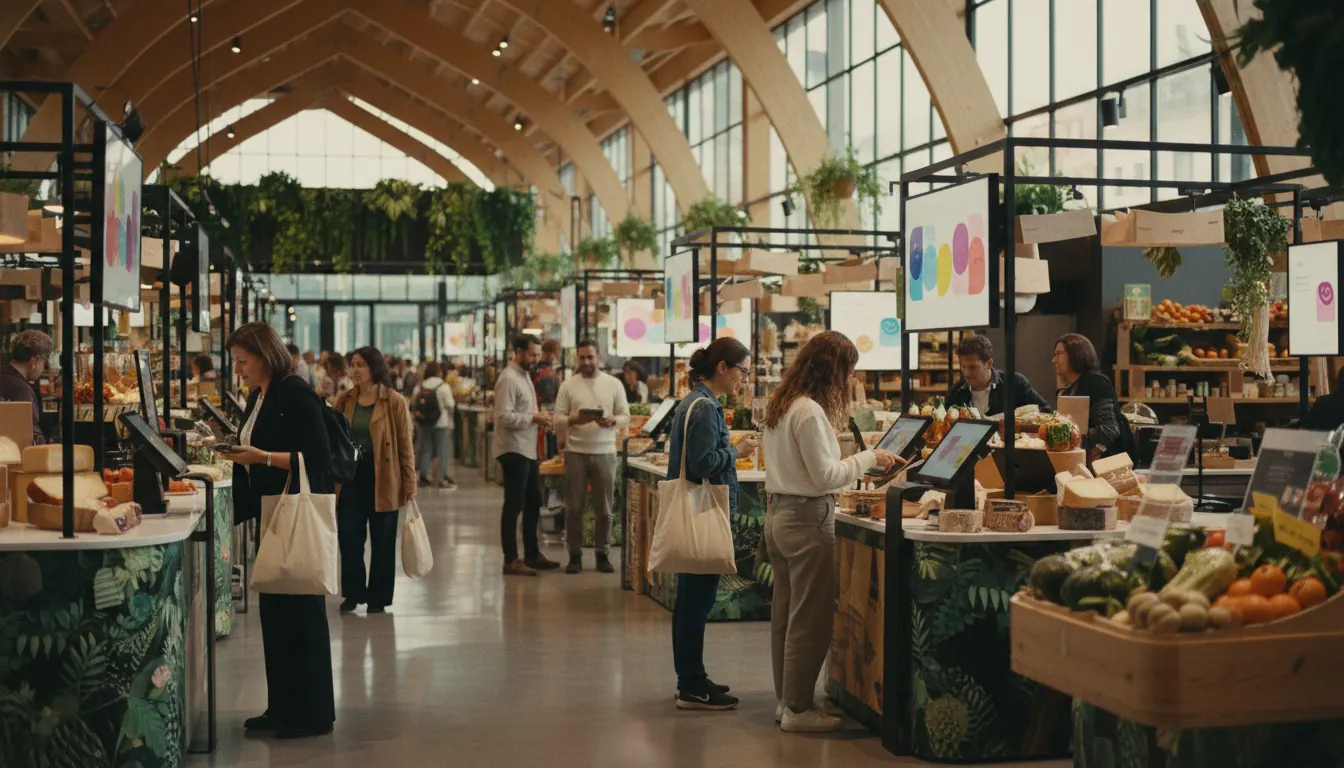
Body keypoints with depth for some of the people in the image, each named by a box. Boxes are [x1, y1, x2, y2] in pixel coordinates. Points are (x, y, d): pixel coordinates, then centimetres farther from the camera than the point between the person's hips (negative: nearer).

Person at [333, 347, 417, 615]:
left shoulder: (394, 402, -5)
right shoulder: (344, 400, 5)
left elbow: (405, 446, -5)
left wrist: (409, 484, -8)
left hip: (382, 478, -3)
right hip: (350, 475, 3)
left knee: (382, 541, 5)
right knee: (349, 538, 3)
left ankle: (378, 598, 18)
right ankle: (353, 593, 21)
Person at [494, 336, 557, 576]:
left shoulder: (525, 376, 15)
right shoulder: (509, 379, -16)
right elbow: (504, 416, -24)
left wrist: (539, 416, 4)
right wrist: (534, 418, -20)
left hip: (528, 450, 10)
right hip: (514, 450, -10)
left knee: (533, 502, 16)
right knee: (514, 505, -3)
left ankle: (532, 554, 26)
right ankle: (510, 560, 3)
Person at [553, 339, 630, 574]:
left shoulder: (614, 384, 5)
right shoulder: (568, 385, 3)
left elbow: (625, 418, 5)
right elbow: (558, 422, 1)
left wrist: (611, 420, -16)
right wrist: (574, 419, -19)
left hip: (604, 452, 0)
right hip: (576, 452, 0)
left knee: (604, 509, 4)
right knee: (574, 508, 3)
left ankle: (602, 554, 14)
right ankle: (575, 555, 12)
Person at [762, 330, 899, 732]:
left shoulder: (780, 405, 11)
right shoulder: (810, 412, -18)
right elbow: (825, 476, -17)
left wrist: (854, 465, 20)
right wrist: (868, 458, -10)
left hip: (779, 513, 10)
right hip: (807, 518, -10)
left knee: (785, 612, 15)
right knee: (810, 618, -2)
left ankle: (786, 699, 24)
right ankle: (798, 708, 4)